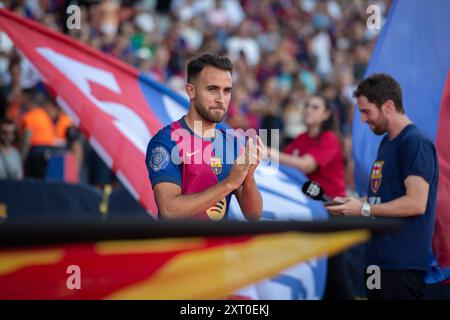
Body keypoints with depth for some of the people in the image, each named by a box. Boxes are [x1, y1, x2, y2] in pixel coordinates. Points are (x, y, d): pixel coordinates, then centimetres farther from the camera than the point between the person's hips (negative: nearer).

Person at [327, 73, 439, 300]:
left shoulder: (416, 143, -13)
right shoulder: (386, 142, 17)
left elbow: (416, 203, -20)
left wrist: (364, 209, -14)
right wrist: (350, 204, 7)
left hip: (402, 264, -9)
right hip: (378, 257, 9)